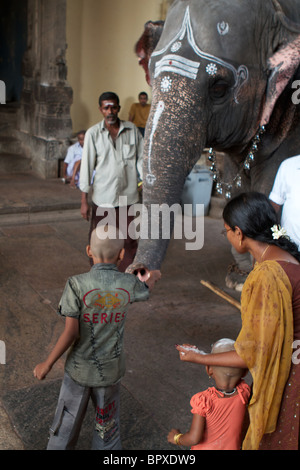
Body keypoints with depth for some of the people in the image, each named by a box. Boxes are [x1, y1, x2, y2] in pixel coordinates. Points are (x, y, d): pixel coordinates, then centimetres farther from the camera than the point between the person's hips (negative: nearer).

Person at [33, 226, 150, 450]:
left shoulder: (77, 284, -21)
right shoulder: (130, 284, -13)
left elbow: (71, 333, -21)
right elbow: (146, 291, 12)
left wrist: (47, 364, -7)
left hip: (80, 368, -1)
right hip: (110, 370, 1)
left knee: (68, 419, 20)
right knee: (108, 423, 20)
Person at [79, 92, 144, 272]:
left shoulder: (132, 130, 2)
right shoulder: (93, 133, -3)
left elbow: (141, 159, 6)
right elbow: (87, 166, -3)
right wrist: (84, 201, -5)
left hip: (129, 196, 2)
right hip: (102, 198, -1)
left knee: (130, 241, 7)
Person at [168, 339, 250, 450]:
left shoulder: (203, 400, -30)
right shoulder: (243, 392, -21)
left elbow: (194, 438, -26)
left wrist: (176, 438, -6)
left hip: (204, 448, -3)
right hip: (231, 447, 3)